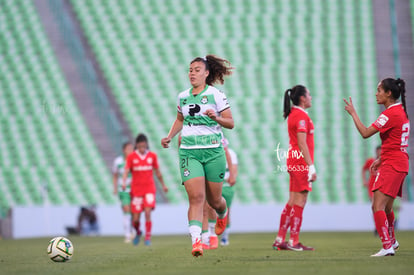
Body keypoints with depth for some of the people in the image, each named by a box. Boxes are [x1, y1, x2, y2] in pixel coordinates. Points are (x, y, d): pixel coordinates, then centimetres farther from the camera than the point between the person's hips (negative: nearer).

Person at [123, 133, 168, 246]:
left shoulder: (152, 156, 4)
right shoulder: (131, 157, -2)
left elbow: (157, 172, 15)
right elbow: (126, 171, -10)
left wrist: (163, 185, 23)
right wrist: (124, 183, -28)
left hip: (149, 189, 0)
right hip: (136, 190, 0)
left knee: (147, 213, -18)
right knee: (135, 219, 0)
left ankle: (148, 238, -8)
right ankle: (138, 232, 31)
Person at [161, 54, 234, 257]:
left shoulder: (216, 95, -3)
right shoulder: (182, 97, 10)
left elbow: (230, 123, -2)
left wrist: (216, 118, -21)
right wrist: (169, 137, 13)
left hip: (212, 151, -2)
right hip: (189, 151, 2)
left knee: (214, 200, 8)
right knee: (196, 197, -15)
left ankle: (222, 215, 45)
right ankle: (196, 241, -22)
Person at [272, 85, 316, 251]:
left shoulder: (293, 114, 17)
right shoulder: (301, 116, -13)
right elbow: (302, 144, -18)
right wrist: (311, 166, -18)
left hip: (293, 161, 10)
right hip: (301, 162, -10)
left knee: (292, 202, 11)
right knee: (299, 202, -7)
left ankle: (280, 240, 13)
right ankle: (294, 242, -6)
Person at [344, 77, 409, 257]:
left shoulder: (391, 114, -16)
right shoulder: (400, 111, 15)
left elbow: (365, 133, -19)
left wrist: (353, 113, -9)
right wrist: (381, 159, 21)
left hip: (392, 165, -10)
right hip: (400, 163, 10)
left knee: (378, 206, -15)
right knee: (386, 207, 23)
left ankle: (387, 246, -21)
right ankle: (392, 242, 39)